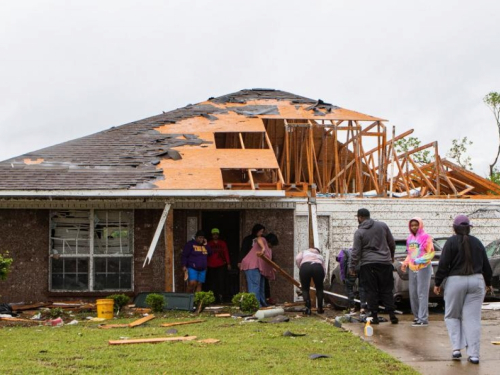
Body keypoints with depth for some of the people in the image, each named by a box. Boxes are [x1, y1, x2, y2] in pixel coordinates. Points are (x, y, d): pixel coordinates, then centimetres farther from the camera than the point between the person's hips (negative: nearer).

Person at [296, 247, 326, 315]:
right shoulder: (320, 256, 39)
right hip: (318, 267, 1)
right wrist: (318, 281, 32)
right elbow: (324, 269, 26)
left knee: (305, 289, 16)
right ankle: (320, 309, 23)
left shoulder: (304, 252, 35)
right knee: (319, 288, 23)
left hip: (305, 267, -1)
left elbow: (297, 259, 13)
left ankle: (308, 308, 2)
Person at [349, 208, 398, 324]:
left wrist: (352, 267, 2)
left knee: (371, 291, 3)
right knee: (387, 290, 8)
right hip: (385, 262, 3)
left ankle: (374, 316, 1)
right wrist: (391, 256, 27)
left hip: (368, 264, -3)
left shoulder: (359, 232, -4)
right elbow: (392, 243, 12)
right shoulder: (382, 225, 5)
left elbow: (355, 252, -5)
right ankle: (392, 314, 4)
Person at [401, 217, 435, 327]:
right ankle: (417, 316, 20)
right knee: (413, 294, 8)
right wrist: (405, 263, 9)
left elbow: (431, 253, -9)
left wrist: (421, 260, -22)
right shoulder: (409, 238, 15)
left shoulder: (425, 237, -6)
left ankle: (423, 319, -9)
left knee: (422, 294, -9)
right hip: (412, 269, 7)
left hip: (423, 268, -7)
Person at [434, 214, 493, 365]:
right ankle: (474, 354, -2)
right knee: (472, 318, 3)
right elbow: (486, 265, 15)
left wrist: (437, 283, -1)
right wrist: (488, 282, 28)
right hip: (476, 281, 3)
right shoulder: (477, 242, 9)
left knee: (452, 316, 12)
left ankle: (456, 348, 0)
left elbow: (443, 265, -9)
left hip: (455, 281, -3)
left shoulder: (451, 242, -4)